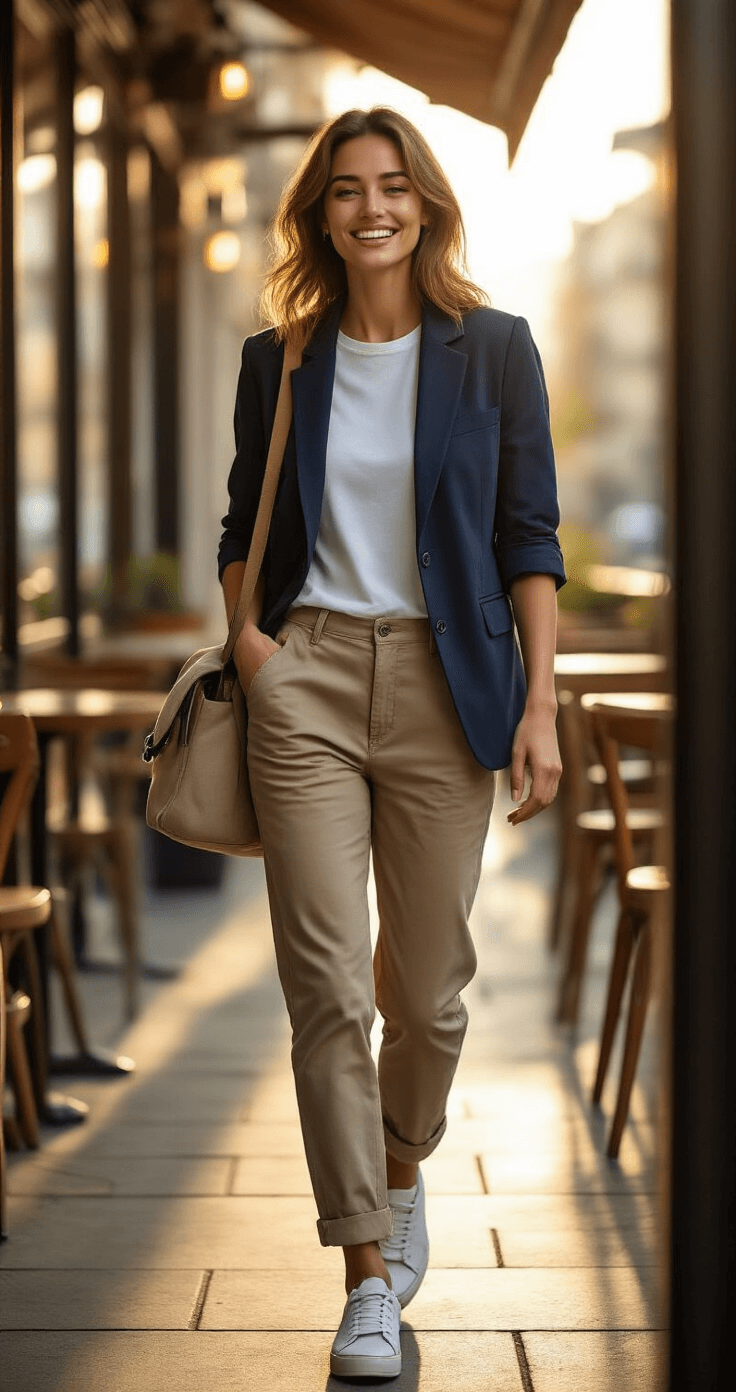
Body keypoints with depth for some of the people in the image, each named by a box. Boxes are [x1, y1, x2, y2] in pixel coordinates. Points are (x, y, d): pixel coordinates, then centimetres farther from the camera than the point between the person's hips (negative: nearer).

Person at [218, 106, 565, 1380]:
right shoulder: (279, 360, 8)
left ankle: (403, 1171, 36)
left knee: (427, 985, 5)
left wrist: (539, 705, -4)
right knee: (326, 981, -5)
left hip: (445, 678, -1)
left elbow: (529, 540, 2)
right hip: (307, 673, 1)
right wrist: (246, 630, -1)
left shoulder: (493, 351, 2)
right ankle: (369, 1273, 3)